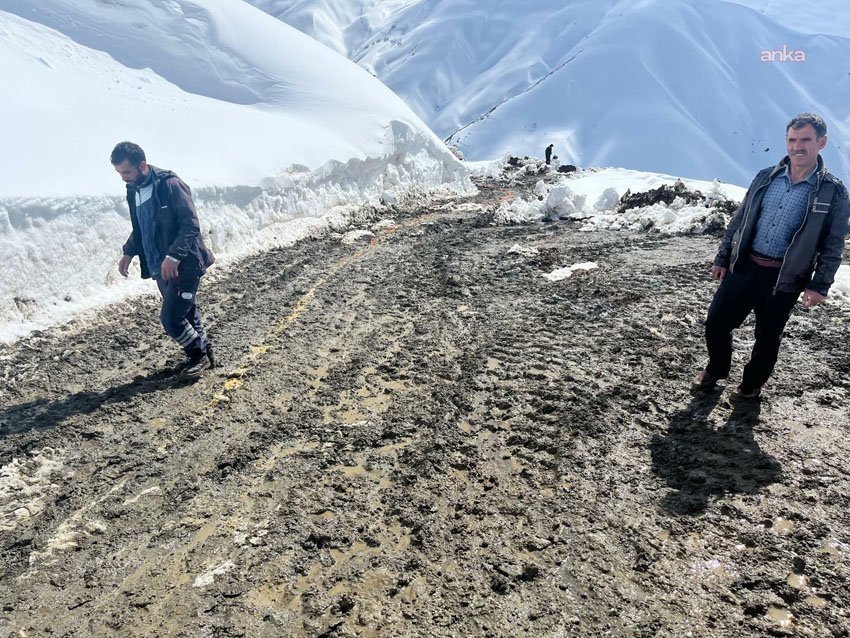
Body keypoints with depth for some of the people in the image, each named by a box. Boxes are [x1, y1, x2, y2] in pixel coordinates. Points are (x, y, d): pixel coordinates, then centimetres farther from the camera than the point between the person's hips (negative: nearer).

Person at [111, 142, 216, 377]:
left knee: (171, 318, -8)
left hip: (184, 265, -8)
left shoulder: (170, 185, -16)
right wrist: (129, 252, 9)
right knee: (185, 313, 15)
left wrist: (174, 256, -28)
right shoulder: (133, 191, 10)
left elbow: (191, 225, -20)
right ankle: (203, 354, 31)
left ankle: (198, 354, 14)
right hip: (159, 267, 8)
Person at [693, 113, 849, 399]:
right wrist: (722, 258, 8)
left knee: (767, 337, 10)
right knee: (716, 322, 5)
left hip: (785, 278, -3)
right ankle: (716, 369, 31)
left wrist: (820, 286, -10)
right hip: (744, 267, 3)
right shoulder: (766, 177, 4)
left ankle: (752, 384, 33)